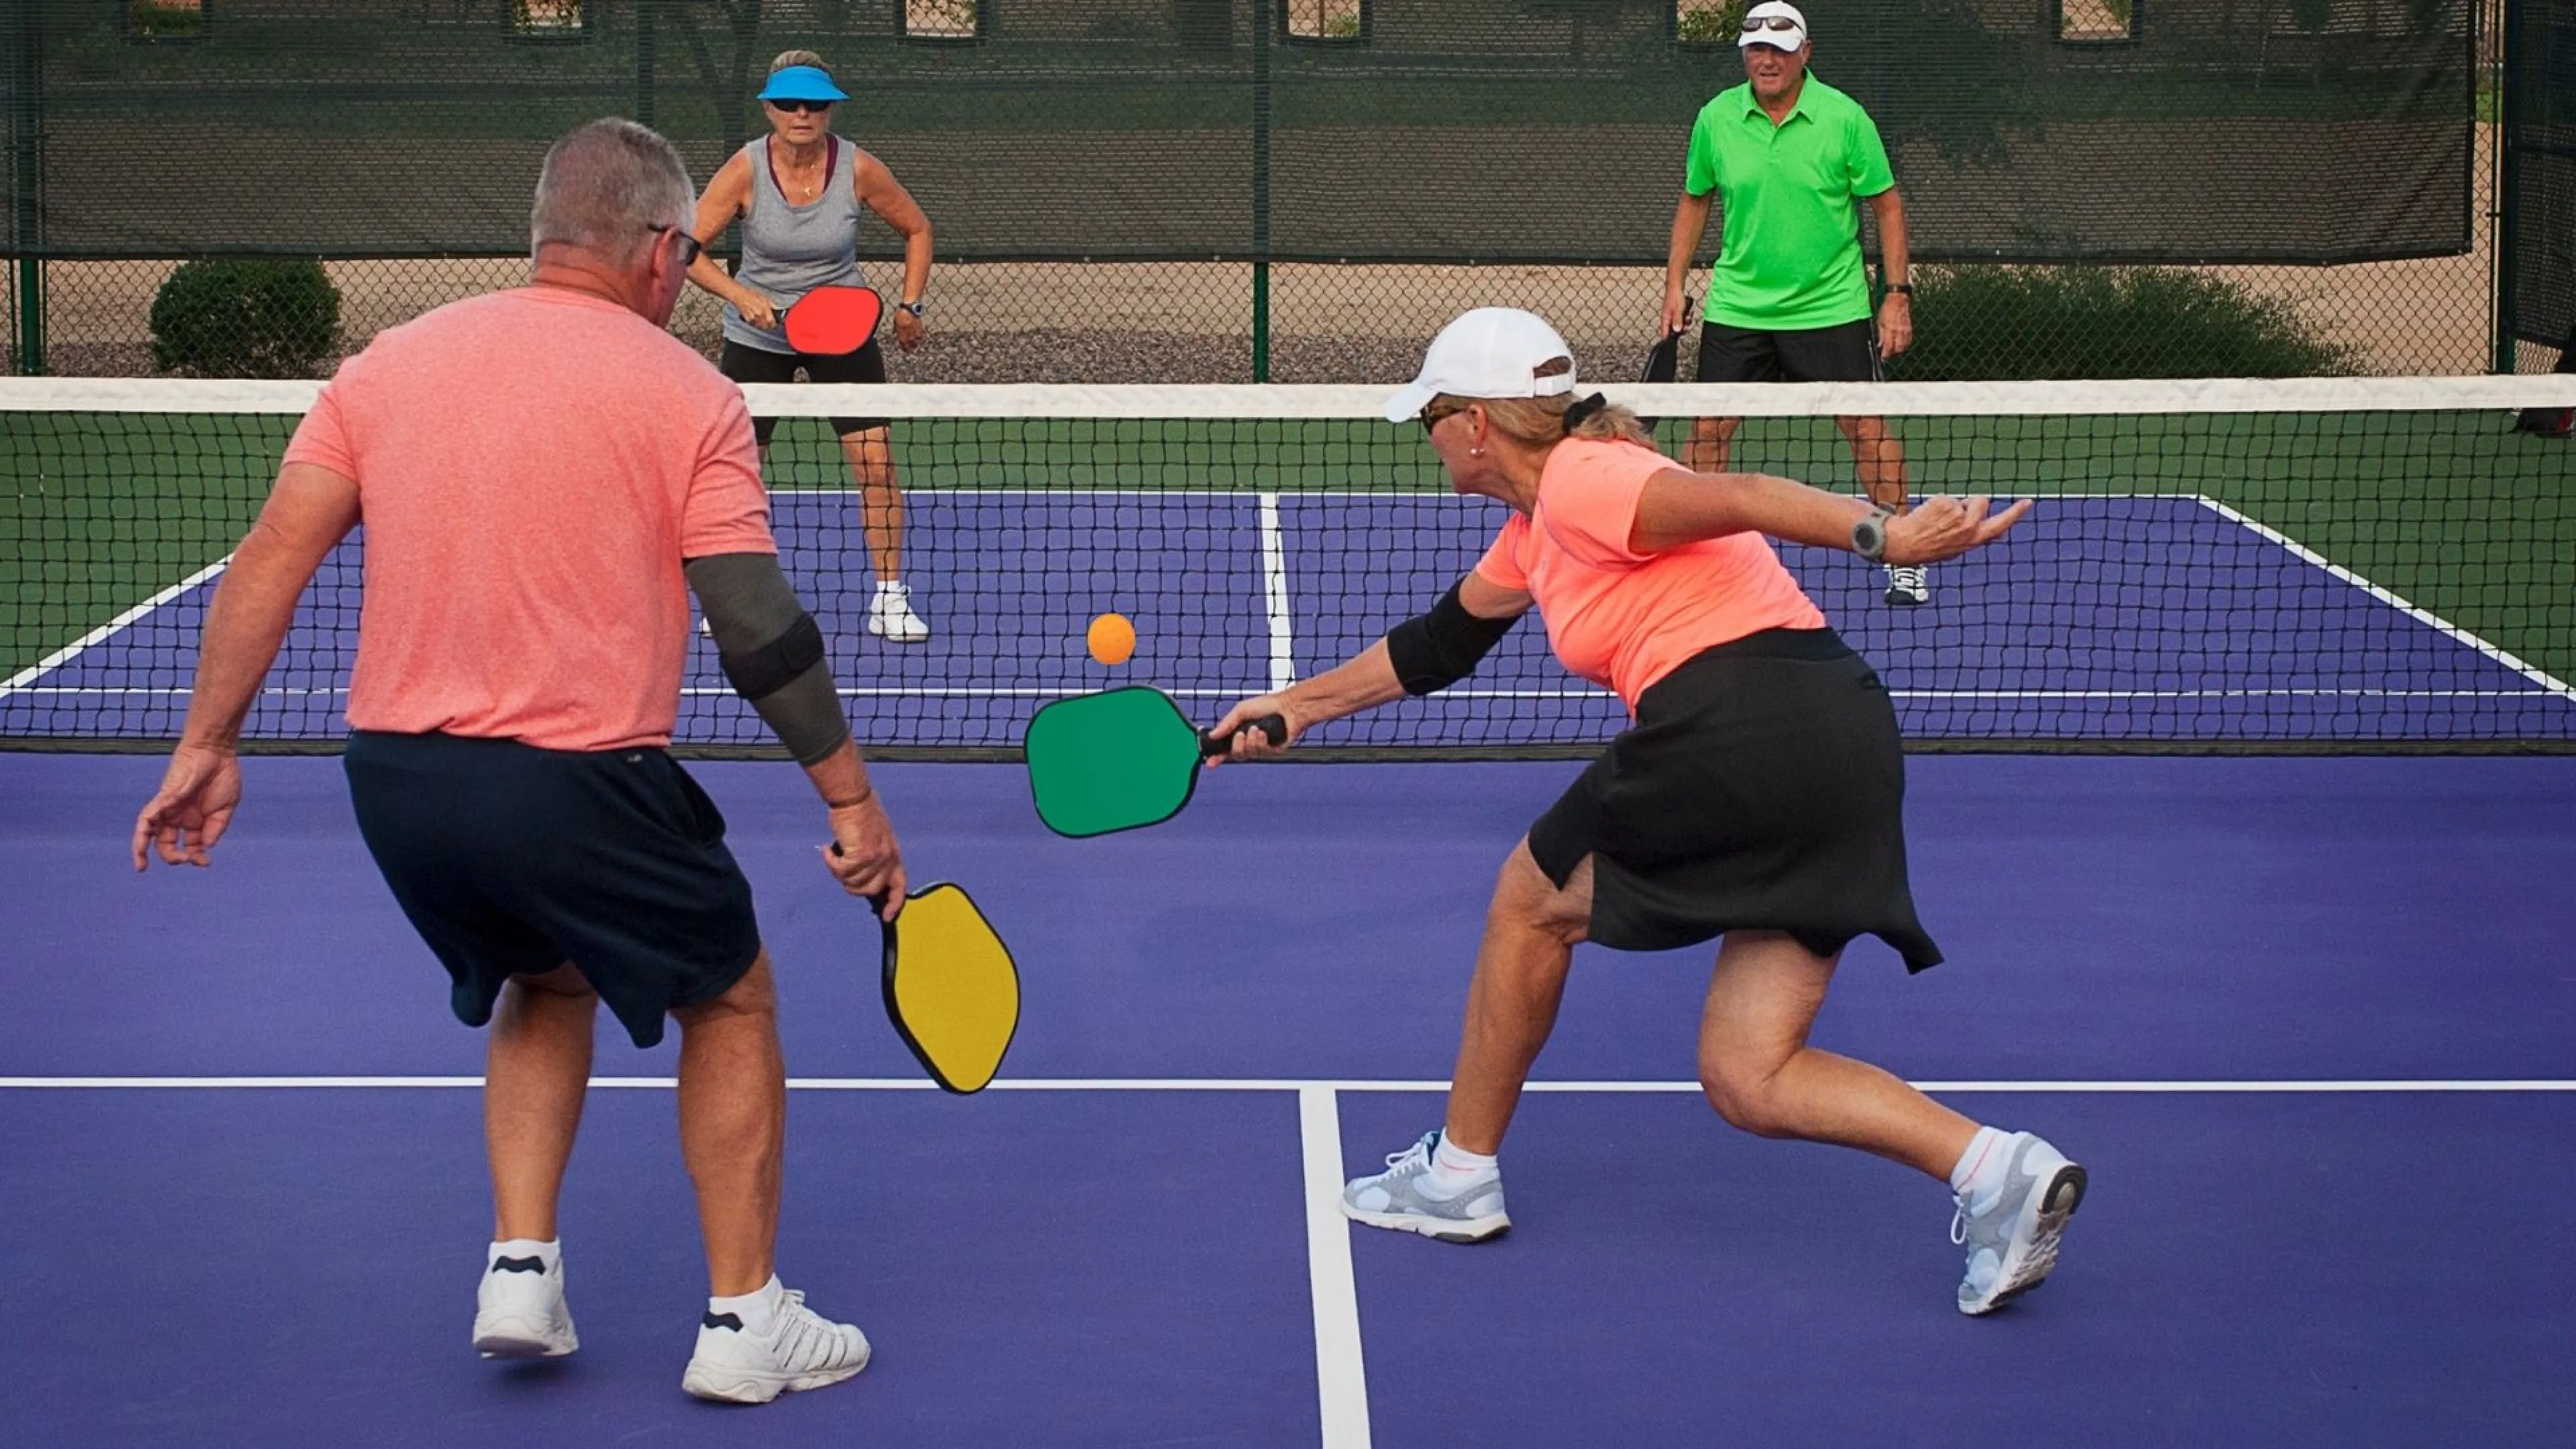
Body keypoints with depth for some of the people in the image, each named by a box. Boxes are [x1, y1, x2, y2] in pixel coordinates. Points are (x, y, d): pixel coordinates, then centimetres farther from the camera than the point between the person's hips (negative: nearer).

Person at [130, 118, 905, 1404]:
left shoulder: (389, 364, 8)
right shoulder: (687, 394, -4)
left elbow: (272, 558, 4)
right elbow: (762, 630, -8)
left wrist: (207, 745, 9)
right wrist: (851, 801, -1)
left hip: (394, 773, 5)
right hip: (576, 784, -5)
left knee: (546, 986, 31)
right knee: (730, 1003, 18)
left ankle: (520, 1269, 19)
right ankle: (743, 1322, 18)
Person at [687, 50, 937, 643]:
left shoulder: (859, 169, -14)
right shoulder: (745, 170, -16)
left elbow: (916, 228, 3)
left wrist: (910, 306, -4)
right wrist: (739, 294, -31)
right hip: (758, 333, 0)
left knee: (876, 460, -10)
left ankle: (889, 598, 2)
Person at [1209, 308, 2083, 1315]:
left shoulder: (1577, 481, -3)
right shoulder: (1536, 532, 27)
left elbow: (1731, 498, -19)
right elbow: (1437, 645, 41)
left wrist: (1883, 535, -33)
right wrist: (1297, 704, 48)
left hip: (1736, 727, -9)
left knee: (1530, 901, 16)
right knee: (1747, 1082, 8)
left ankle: (1459, 1174, 29)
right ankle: (1994, 1168, -9)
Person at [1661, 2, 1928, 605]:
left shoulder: (1844, 118, -8)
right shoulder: (1715, 118, -1)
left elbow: (1887, 205, -1)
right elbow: (1694, 201, 13)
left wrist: (1897, 295, -5)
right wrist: (1675, 284, 8)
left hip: (1831, 307, -2)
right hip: (1736, 308, 2)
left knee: (1867, 429, 0)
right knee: (1707, 431, 0)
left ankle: (1904, 561, 13)